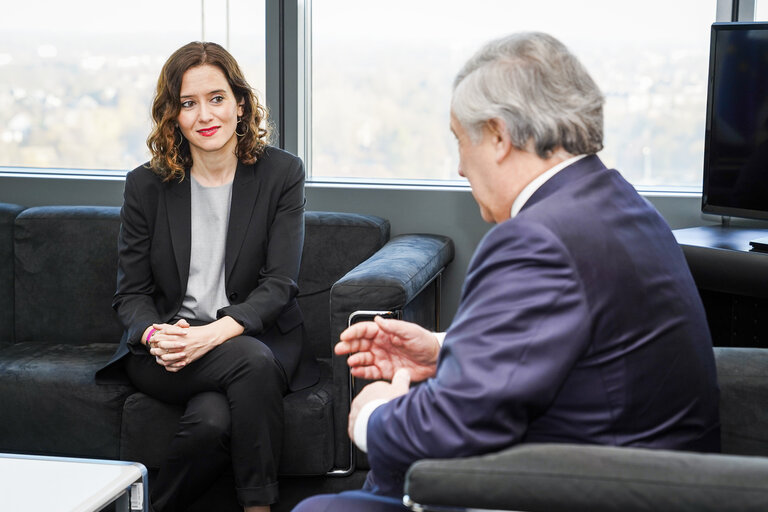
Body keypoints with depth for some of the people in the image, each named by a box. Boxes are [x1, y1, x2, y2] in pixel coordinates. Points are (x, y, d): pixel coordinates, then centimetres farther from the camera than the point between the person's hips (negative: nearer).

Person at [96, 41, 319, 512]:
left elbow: (280, 283, -7)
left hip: (255, 333, 0)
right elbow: (131, 292, 5)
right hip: (166, 351, 0)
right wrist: (156, 336, -19)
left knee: (213, 417, -35)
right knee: (253, 361, -33)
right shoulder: (147, 185, 5)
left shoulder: (282, 173, 0)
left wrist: (213, 334, -23)